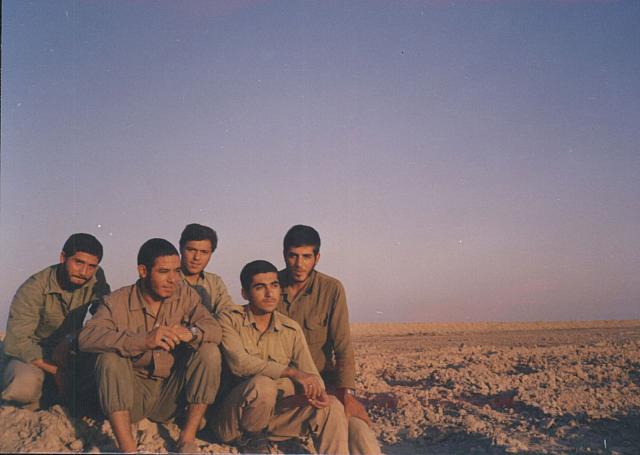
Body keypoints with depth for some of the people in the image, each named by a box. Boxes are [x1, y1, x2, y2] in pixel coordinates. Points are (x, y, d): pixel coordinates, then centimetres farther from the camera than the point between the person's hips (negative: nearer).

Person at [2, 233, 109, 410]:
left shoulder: (96, 279, -9)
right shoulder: (34, 288, -20)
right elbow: (16, 342, -23)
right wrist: (55, 369, -30)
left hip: (69, 356, 4)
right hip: (33, 356, -3)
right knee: (25, 385, -36)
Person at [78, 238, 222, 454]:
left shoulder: (186, 296, -2)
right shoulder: (117, 302, -10)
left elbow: (215, 329, -12)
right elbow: (86, 337, -27)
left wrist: (190, 333, -36)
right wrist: (143, 341, -40)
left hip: (171, 394, 2)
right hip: (132, 394, -2)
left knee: (209, 351, -19)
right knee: (111, 359, -28)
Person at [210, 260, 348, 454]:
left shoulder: (291, 330, 7)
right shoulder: (230, 320, -5)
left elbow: (311, 375, 2)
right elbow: (239, 363, -22)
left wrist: (316, 392, -23)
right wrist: (291, 372, -28)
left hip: (276, 414, 3)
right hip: (234, 421, -3)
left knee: (331, 407, -17)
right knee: (262, 384, -33)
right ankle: (249, 437, -6)